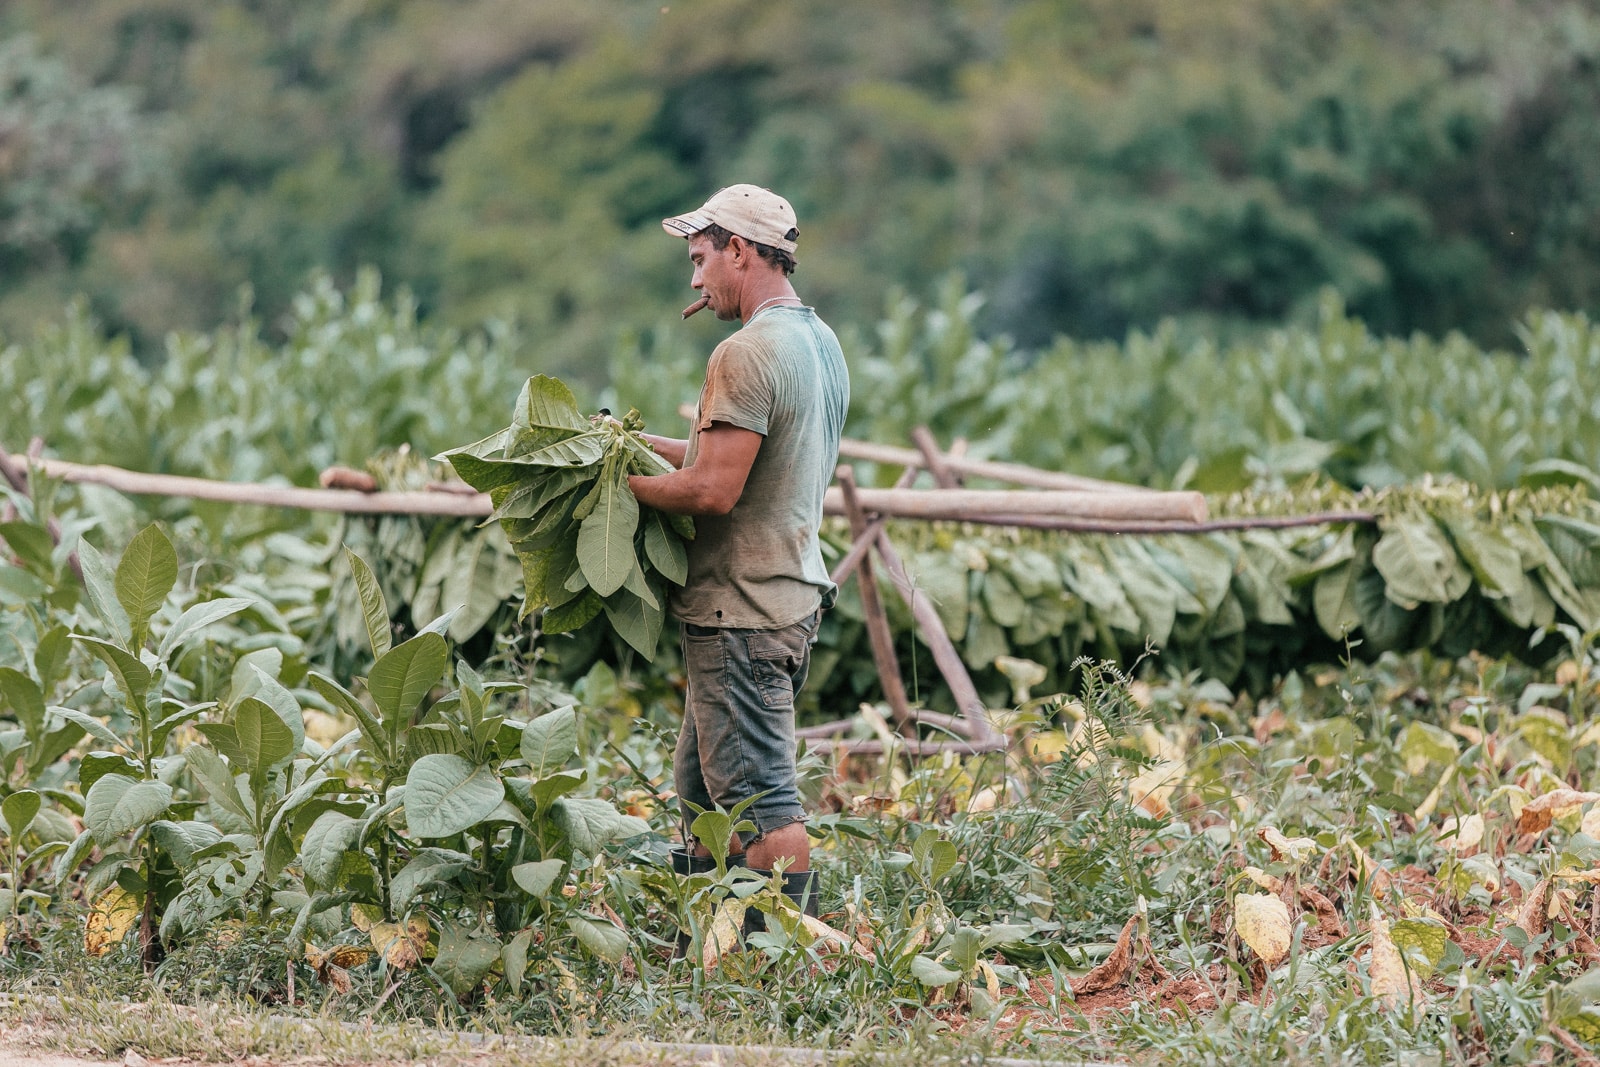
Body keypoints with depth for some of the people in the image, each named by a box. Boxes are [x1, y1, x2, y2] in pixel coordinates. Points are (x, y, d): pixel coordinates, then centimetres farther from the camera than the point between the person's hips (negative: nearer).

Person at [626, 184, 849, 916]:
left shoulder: (748, 354, -18)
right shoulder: (820, 342, 13)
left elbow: (714, 491, -23)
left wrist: (623, 484, -9)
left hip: (742, 610, -10)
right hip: (792, 590, 10)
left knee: (761, 799, -7)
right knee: (702, 788, 17)